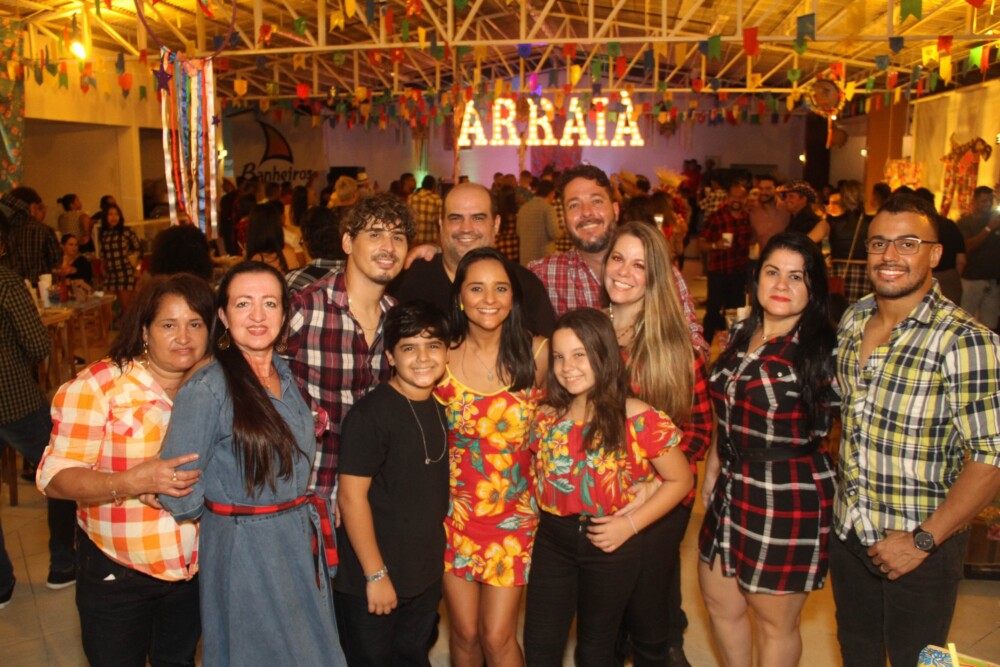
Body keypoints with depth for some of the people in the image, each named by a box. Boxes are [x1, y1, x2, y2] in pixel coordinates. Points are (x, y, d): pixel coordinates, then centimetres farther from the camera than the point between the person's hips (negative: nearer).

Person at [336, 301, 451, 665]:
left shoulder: (443, 409, 3)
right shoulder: (371, 413, -19)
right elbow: (351, 497, -19)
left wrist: (435, 559, 11)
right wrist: (376, 574, -17)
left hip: (426, 576, 7)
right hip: (371, 580, -6)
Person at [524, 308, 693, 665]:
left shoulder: (641, 420, -15)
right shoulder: (547, 416, -1)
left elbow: (680, 480, -8)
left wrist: (630, 523, -15)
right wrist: (541, 509, -2)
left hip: (610, 546, -3)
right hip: (552, 541, 3)